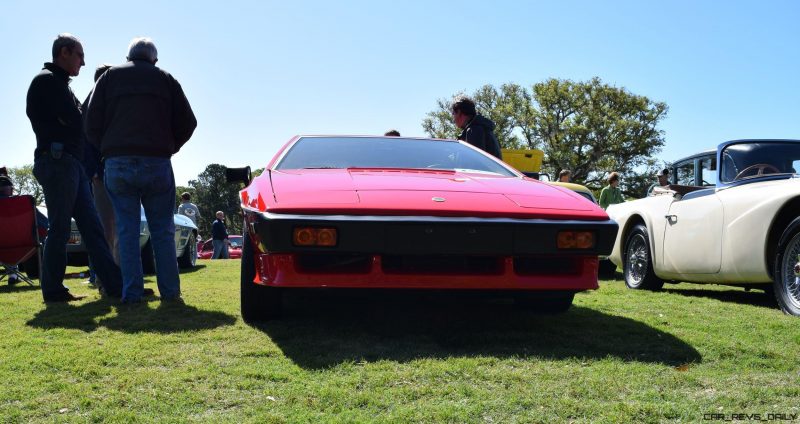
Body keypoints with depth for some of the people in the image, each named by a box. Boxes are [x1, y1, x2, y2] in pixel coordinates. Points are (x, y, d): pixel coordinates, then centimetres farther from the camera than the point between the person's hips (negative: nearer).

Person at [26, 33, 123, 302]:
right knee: (60, 228, -5)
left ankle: (115, 284, 4)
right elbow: (76, 122, -13)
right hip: (56, 161, -10)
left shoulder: (61, 85, 24)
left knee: (91, 225, 5)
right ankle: (53, 290, 4)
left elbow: (76, 121, 18)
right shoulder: (47, 80, -6)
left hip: (72, 163, 10)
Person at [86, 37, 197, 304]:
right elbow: (187, 123, 8)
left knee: (127, 230, 4)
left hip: (118, 164, 0)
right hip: (157, 163, 0)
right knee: (162, 230, 6)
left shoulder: (110, 77, 13)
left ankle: (132, 294, 2)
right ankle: (170, 291, 4)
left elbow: (92, 125, 6)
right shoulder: (165, 79, 14)